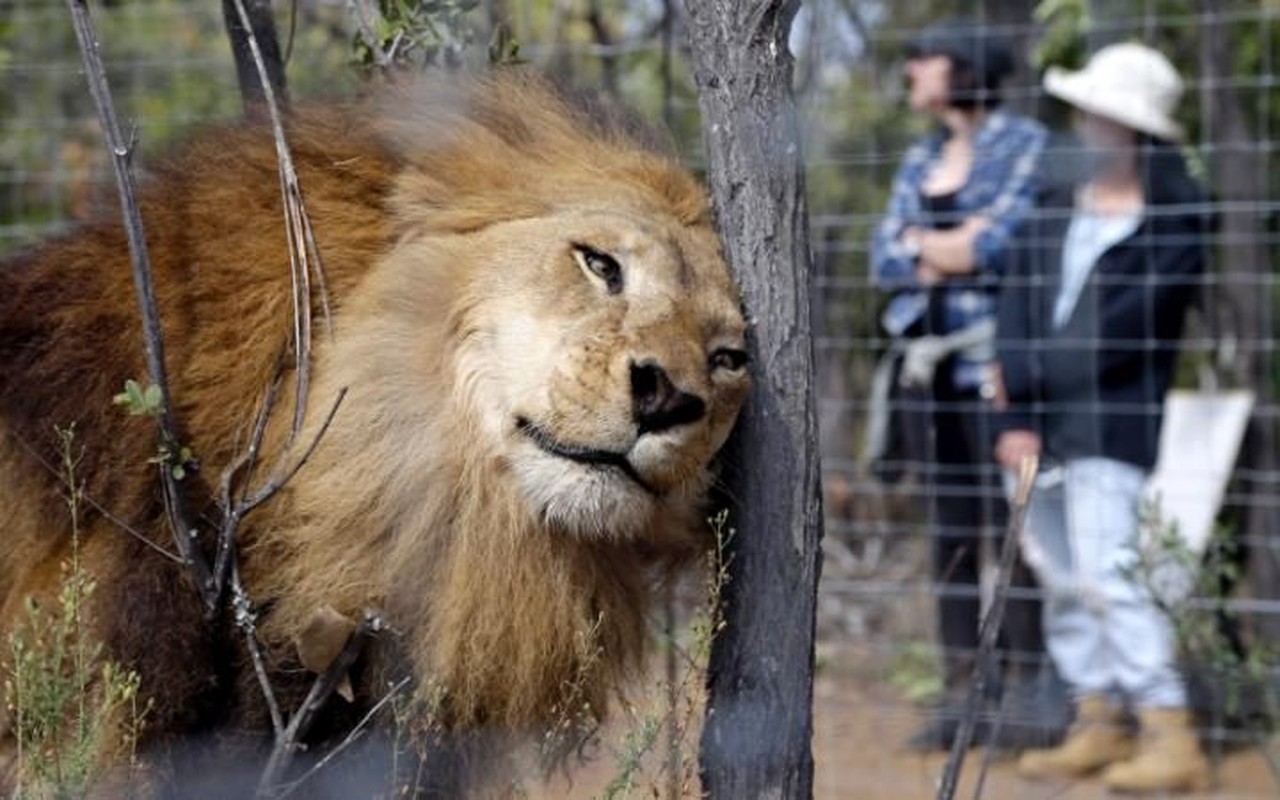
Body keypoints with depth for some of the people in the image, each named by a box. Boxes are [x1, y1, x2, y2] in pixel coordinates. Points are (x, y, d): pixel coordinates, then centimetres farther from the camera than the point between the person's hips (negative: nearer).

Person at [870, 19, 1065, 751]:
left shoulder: (1025, 145, -2)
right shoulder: (921, 161, 18)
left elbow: (1005, 242, -14)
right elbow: (886, 256, 10)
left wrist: (921, 247, -3)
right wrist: (951, 245, -8)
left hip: (994, 355, -6)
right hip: (930, 357, 7)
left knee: (1010, 519, -8)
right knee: (950, 526, 6)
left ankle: (1027, 690, -6)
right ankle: (960, 691, 9)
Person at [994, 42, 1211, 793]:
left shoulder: (1175, 217, -5)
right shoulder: (1057, 211, 13)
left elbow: (1134, 323, -12)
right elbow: (1019, 309, 5)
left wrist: (1036, 379, -8)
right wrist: (1018, 414, -7)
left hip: (1112, 423, -7)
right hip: (1043, 421, 7)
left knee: (1106, 573, -14)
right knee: (1060, 575, 9)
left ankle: (1172, 738, -11)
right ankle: (1099, 722, 19)